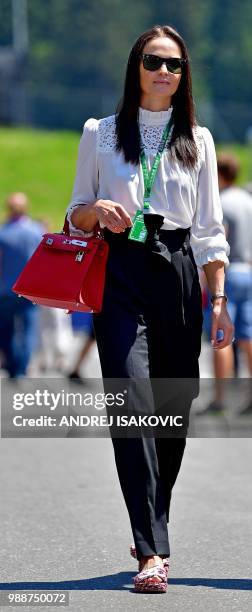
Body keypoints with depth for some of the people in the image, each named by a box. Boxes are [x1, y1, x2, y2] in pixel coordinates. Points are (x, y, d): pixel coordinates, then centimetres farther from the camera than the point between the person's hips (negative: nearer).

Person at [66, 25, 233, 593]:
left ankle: (153, 533, 21)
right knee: (134, 400, -16)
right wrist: (99, 210, -10)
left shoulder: (197, 140, 13)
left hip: (178, 274, 2)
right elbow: (76, 215, 13)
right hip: (121, 274, -2)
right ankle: (153, 551, -24)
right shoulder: (100, 134, 10)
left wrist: (219, 300, 3)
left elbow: (210, 229, 11)